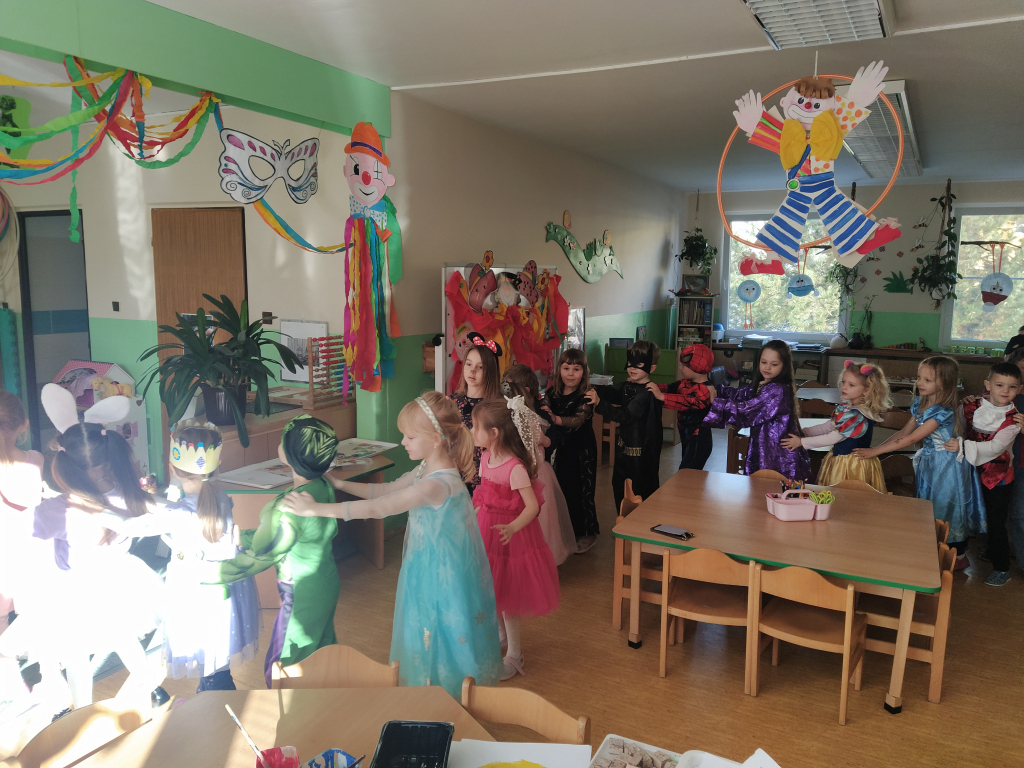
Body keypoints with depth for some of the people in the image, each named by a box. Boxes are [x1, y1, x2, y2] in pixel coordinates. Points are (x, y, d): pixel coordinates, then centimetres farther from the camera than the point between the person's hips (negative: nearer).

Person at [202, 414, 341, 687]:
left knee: (281, 670, 14)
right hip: (327, 583, 8)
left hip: (303, 596, -8)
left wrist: (199, 572, -15)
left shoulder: (289, 509, -34)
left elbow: (253, 560, -23)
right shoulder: (323, 486, -10)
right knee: (321, 653, 28)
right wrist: (239, 536, 4)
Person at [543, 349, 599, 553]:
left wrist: (557, 419, -47)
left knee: (581, 491, 2)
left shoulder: (586, 396, -14)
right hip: (559, 448, 5)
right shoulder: (551, 393, 1)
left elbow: (579, 419, -30)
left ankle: (587, 533, 19)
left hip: (582, 450, -5)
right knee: (560, 489, 12)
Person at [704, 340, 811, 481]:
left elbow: (748, 410, -24)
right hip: (763, 450, 9)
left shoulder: (778, 391, -21)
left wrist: (716, 403, -19)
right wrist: (716, 392, -5)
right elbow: (741, 394, 12)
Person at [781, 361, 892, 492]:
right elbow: (827, 427, 12)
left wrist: (801, 442, -14)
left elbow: (832, 438, -21)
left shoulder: (858, 416, -24)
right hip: (839, 459, 9)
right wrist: (803, 431, 3)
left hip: (853, 465, -9)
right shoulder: (844, 407, 5)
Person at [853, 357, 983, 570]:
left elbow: (912, 438, -28)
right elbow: (904, 432, 3)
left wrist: (875, 451, -29)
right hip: (929, 462, 8)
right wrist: (876, 448, -8)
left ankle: (959, 556, 25)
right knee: (929, 506, 16)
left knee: (947, 505, 6)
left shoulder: (943, 412, -26)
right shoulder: (920, 404, -2)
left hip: (946, 465, -7)